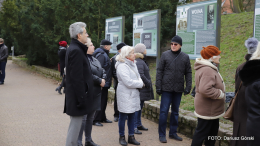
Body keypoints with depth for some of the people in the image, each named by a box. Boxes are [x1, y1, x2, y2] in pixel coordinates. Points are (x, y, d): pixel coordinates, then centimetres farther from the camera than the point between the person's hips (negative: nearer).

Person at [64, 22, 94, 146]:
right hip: (77, 95, -10)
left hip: (75, 96, 10)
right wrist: (82, 99, -20)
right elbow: (77, 78, -22)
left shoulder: (74, 48, 14)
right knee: (75, 126, -2)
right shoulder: (76, 51, -18)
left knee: (75, 125, 18)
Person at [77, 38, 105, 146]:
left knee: (90, 118, 16)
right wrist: (99, 81, -16)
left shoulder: (95, 59, 16)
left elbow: (102, 71, 16)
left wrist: (103, 79, -4)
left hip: (95, 94, 9)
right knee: (83, 118, -4)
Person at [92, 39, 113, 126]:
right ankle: (96, 120, -1)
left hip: (104, 83, 11)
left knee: (104, 101, 17)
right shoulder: (101, 55, -17)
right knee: (101, 101, -7)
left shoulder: (104, 54, 17)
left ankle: (102, 118, 27)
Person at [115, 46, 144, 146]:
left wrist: (140, 82, -7)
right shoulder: (122, 66, -17)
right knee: (123, 117, 4)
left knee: (132, 116, 12)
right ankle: (122, 137, 17)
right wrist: (140, 84, -10)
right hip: (125, 95, -8)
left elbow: (137, 76, 16)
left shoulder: (132, 64, 12)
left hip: (133, 94, 8)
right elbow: (128, 82, -22)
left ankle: (131, 136, 21)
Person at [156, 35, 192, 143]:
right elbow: (159, 71, 0)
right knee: (164, 111, -1)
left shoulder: (185, 57, 5)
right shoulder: (165, 55, 0)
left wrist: (188, 87, -2)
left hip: (178, 89, 2)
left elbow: (188, 73, 7)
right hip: (166, 88, -2)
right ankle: (162, 134, 8)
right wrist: (158, 86, -5)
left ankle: (173, 133, 23)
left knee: (175, 111, 11)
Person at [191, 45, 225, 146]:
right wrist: (220, 94, -23)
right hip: (207, 110, -11)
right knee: (201, 133, 1)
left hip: (212, 110, 11)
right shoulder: (207, 70, -26)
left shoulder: (208, 68, 10)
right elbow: (205, 89, -36)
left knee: (213, 130, 21)